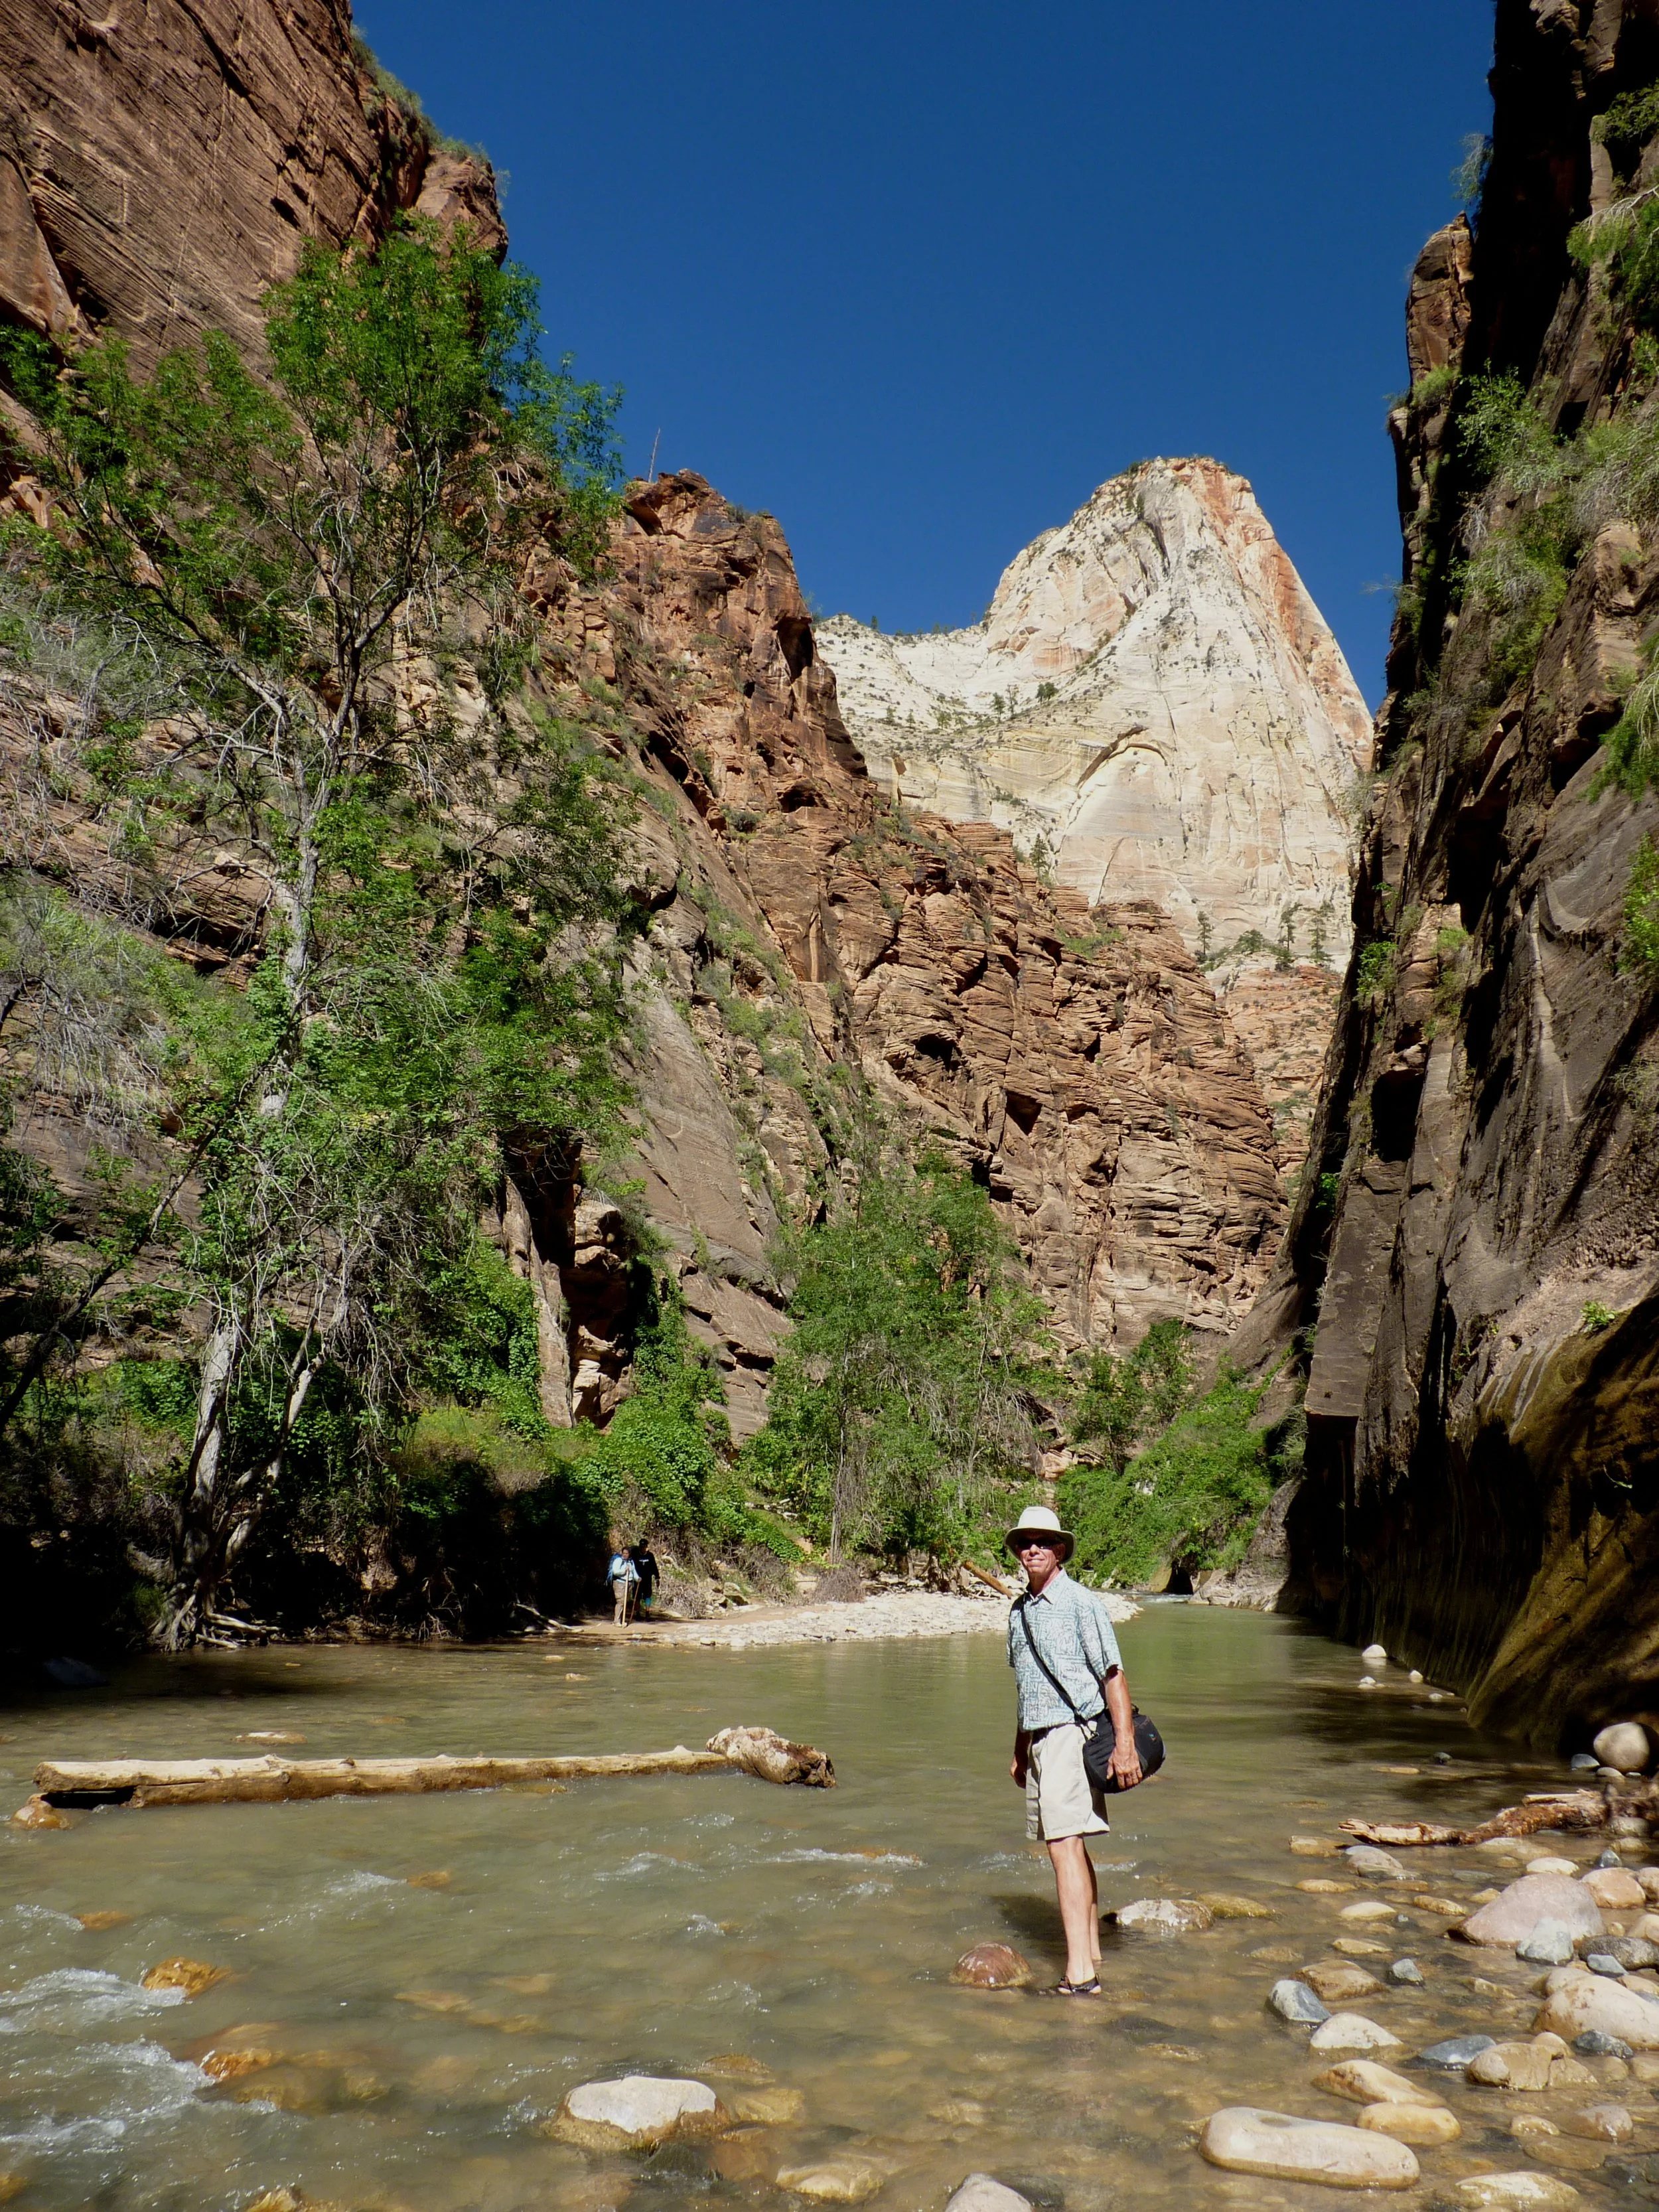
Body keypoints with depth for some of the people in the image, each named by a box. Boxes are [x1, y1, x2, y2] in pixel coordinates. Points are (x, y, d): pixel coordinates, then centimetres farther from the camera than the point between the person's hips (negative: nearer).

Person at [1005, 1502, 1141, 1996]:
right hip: (1040, 1738, 8)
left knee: (1065, 1846, -13)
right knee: (1071, 1847, 13)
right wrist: (1020, 1750, 23)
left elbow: (1113, 1675, -12)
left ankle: (1079, 1973, -14)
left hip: (1074, 1733, -8)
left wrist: (1124, 1744, -19)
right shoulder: (1019, 1610, 13)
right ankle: (1092, 1954, 22)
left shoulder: (1080, 1603, -10)